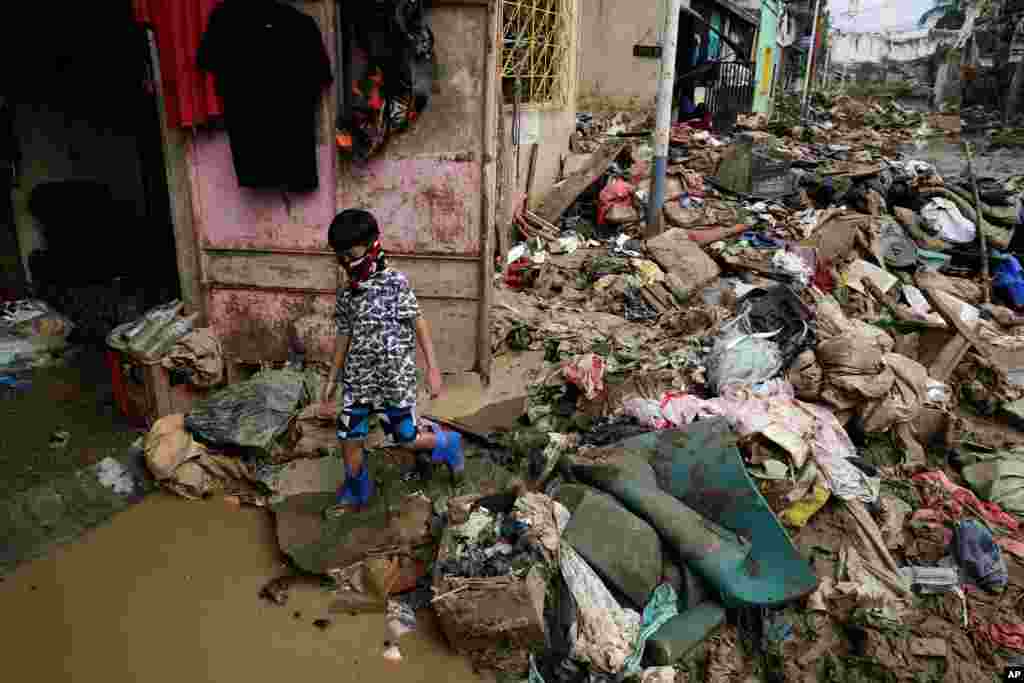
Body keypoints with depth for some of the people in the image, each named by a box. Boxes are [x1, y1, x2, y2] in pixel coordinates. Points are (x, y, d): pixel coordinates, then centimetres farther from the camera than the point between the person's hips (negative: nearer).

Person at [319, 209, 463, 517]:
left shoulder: (395, 283, -13)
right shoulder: (346, 293, 4)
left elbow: (419, 325, -11)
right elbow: (344, 336, 13)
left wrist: (432, 368, -13)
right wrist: (333, 378, 16)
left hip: (394, 379, -5)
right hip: (358, 379, 5)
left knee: (407, 439, 4)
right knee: (349, 438, 8)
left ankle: (447, 443, 34)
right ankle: (355, 492, 31)